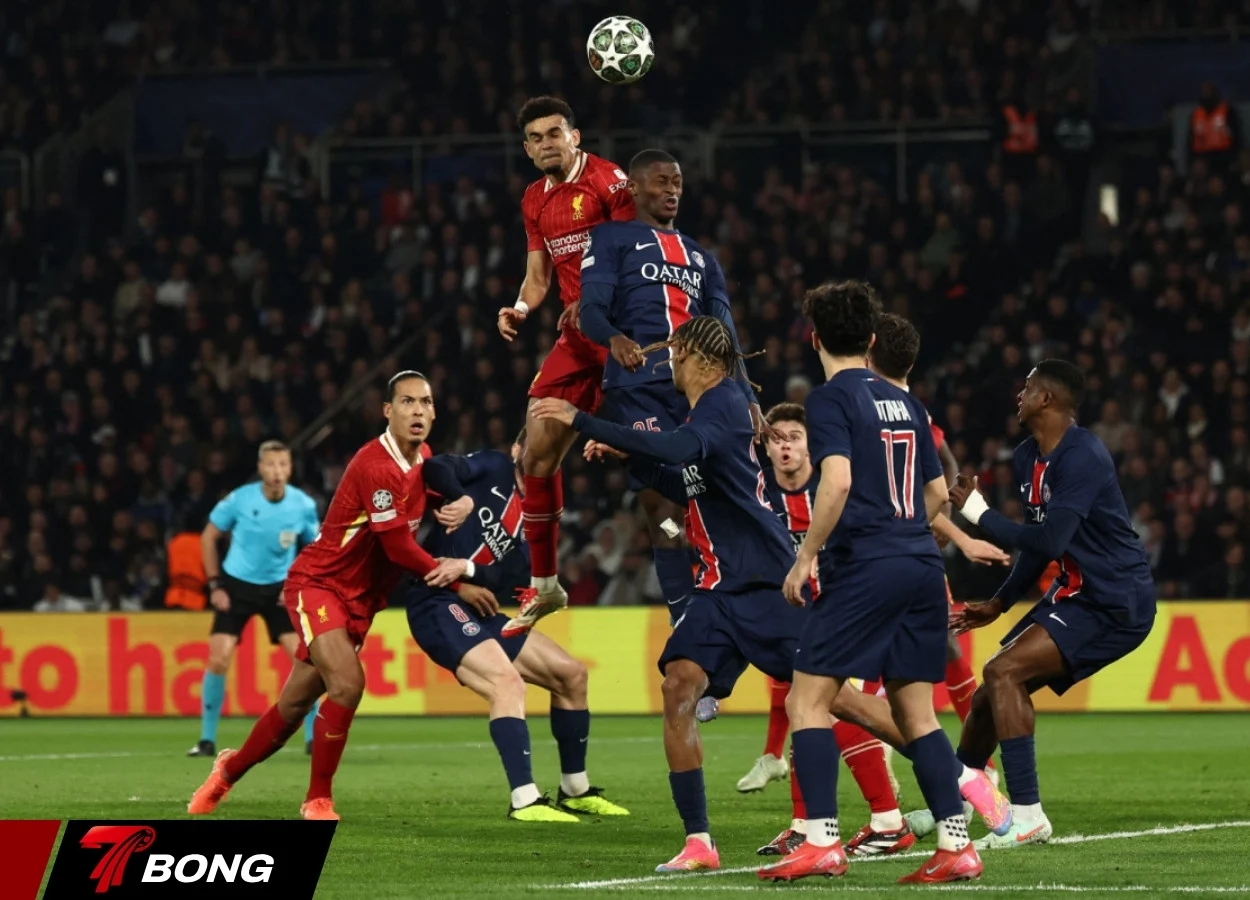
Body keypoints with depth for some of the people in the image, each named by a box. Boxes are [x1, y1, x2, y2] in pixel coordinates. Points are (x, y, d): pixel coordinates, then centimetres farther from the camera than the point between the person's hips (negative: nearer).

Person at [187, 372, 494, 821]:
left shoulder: (422, 460, 4)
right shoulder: (376, 465, -23)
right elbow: (399, 547, -22)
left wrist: (461, 505, -2)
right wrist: (458, 585, -16)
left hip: (357, 600, 8)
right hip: (317, 585, -8)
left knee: (294, 706, 12)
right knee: (347, 683, -26)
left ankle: (229, 769, 35)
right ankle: (318, 800, -12)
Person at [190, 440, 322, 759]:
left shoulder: (303, 505, -11)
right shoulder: (239, 500, -16)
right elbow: (208, 537, -1)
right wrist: (215, 585, -5)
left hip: (279, 589, 1)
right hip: (236, 585, -1)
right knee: (218, 659, -12)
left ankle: (313, 739, 1)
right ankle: (207, 740, 1)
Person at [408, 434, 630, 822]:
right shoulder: (493, 469, 0)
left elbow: (507, 579, -1)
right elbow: (435, 469, -15)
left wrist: (467, 568, -19)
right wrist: (460, 500, -31)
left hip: (477, 611, 9)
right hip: (437, 603, -9)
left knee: (571, 674, 10)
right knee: (507, 679, -30)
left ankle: (575, 791, 22)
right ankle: (525, 801, -33)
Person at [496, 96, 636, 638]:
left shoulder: (610, 182, -10)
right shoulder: (535, 201, 15)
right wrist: (520, 308, -1)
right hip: (575, 341, 8)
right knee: (537, 455, 5)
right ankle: (543, 585, 15)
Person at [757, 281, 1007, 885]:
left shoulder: (831, 399, -4)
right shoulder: (904, 402, 17)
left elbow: (838, 480, -18)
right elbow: (937, 494, 22)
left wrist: (805, 558, -11)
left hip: (864, 569, -7)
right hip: (923, 568, 7)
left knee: (807, 698, -2)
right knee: (914, 710, 11)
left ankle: (822, 841, -12)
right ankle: (955, 846, 5)